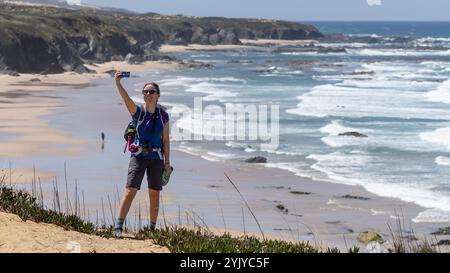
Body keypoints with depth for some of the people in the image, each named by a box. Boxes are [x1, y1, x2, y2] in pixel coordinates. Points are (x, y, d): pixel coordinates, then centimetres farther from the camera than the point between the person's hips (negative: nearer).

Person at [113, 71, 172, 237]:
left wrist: (167, 162, 4)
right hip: (138, 156, -3)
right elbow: (126, 98, -23)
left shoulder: (163, 115, 4)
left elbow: (165, 140, 7)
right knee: (130, 191, -13)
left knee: (155, 194, 7)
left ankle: (152, 228, 18)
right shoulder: (138, 112, -4)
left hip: (156, 158, 3)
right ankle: (118, 227, -15)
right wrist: (117, 83, -41)